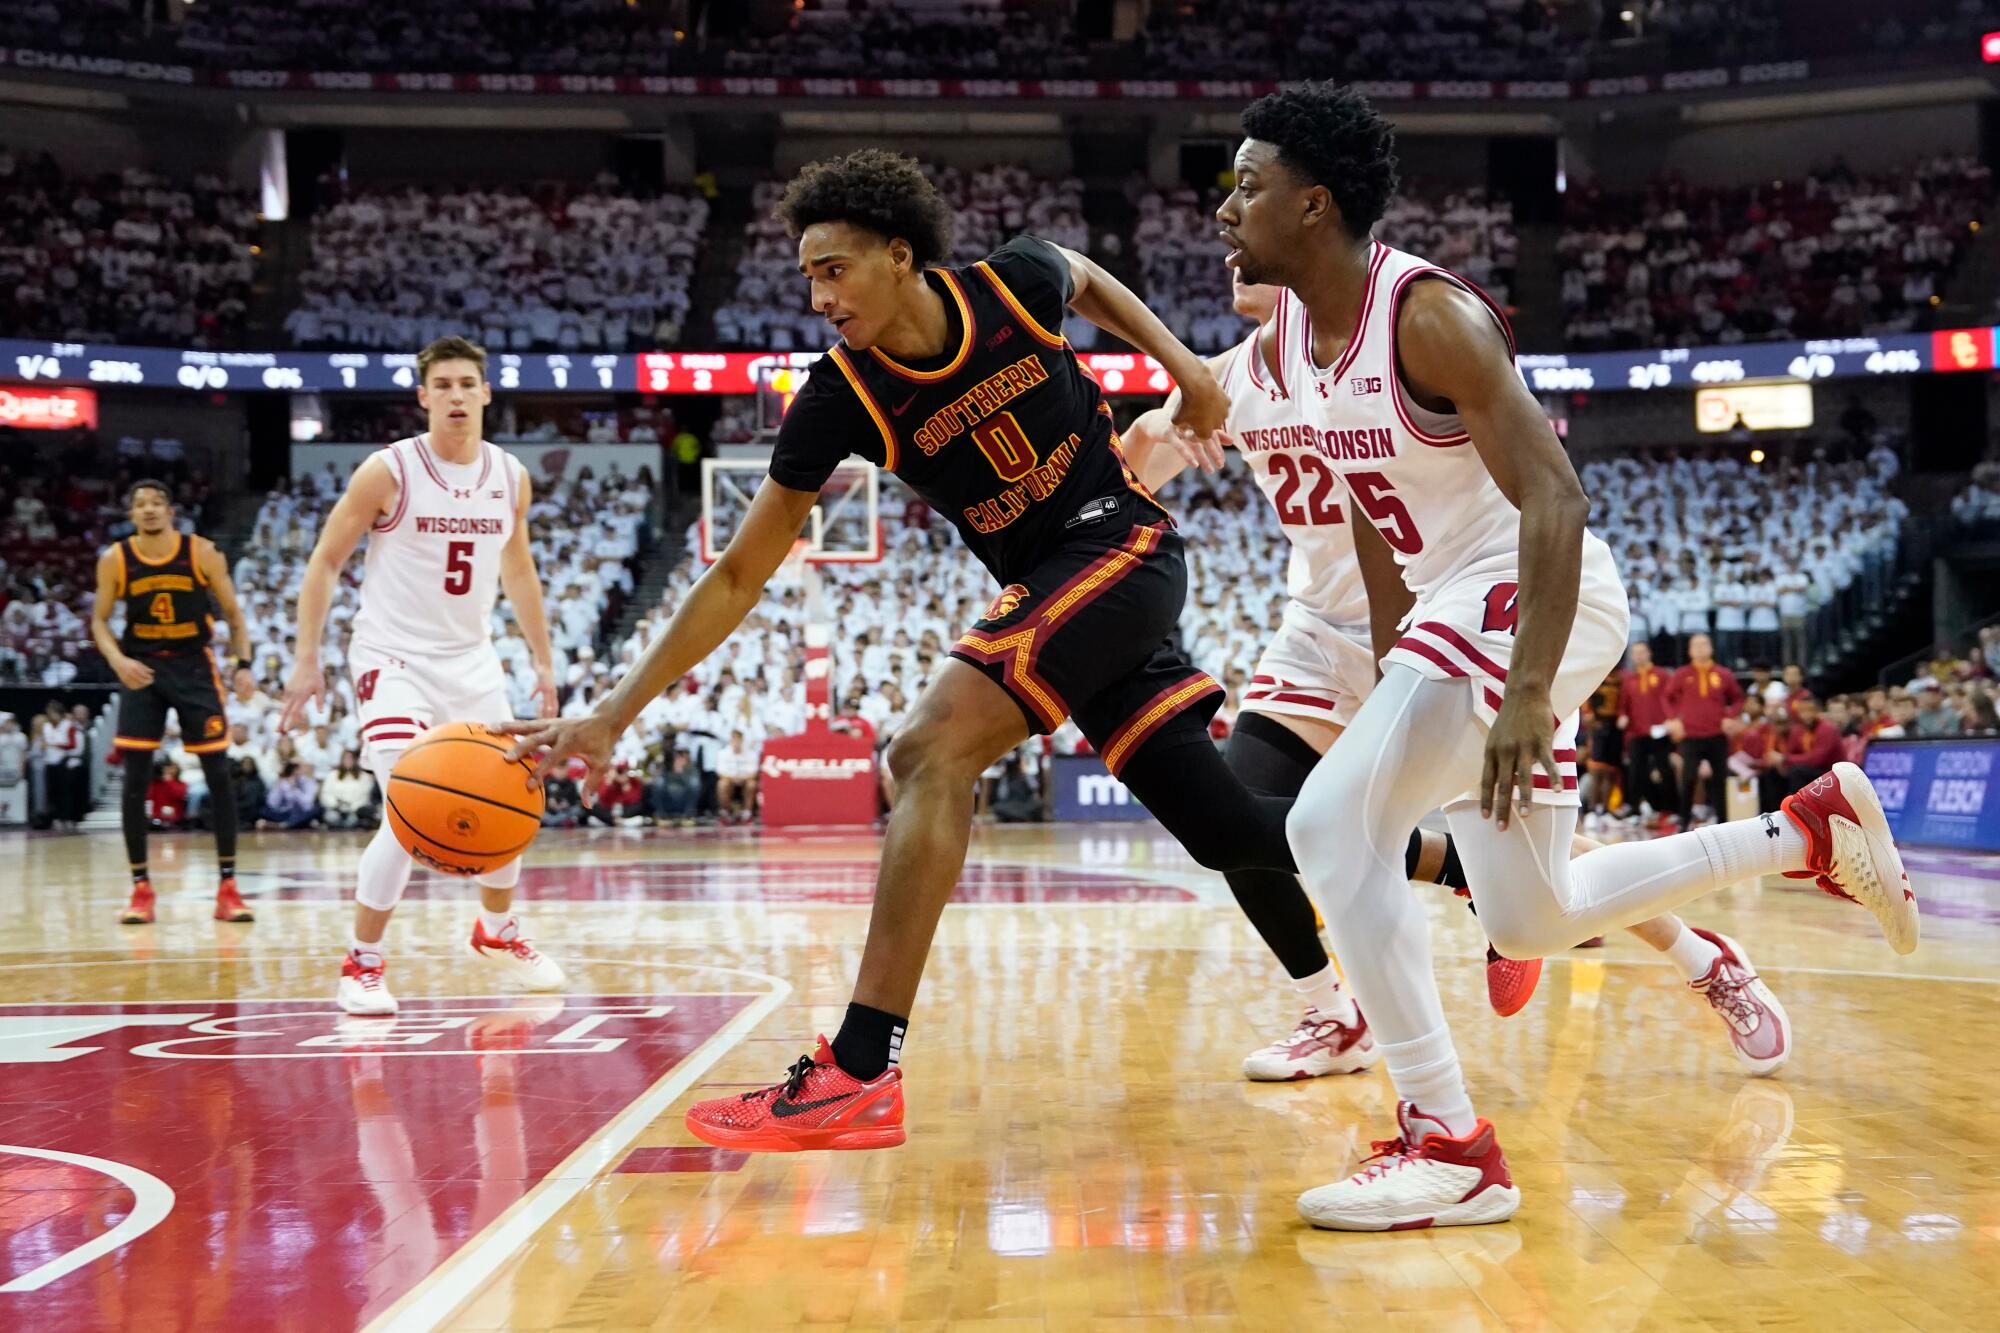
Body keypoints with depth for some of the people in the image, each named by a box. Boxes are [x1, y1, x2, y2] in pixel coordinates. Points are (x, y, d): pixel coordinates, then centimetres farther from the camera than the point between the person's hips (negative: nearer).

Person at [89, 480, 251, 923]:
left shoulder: (202, 553, -7)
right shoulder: (114, 560, -4)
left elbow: (232, 612, 2)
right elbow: (99, 619, 5)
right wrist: (118, 660, -14)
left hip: (194, 665, -1)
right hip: (141, 668, 1)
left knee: (218, 774, -4)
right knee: (135, 778, -5)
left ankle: (227, 886, 4)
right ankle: (141, 887, 6)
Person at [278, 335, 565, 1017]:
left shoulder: (510, 476, 2)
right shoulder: (388, 471, -13)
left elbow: (518, 570, 16)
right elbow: (324, 561, -8)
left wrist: (543, 659, 15)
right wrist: (307, 660, -13)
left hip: (472, 660, 6)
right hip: (394, 658, -6)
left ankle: (497, 933, 37)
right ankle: (361, 965, -5)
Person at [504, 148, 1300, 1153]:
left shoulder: (1013, 285, -13)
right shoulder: (839, 401, -10)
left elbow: (1087, 279, 14)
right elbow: (738, 577, -8)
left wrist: (1185, 367, 3)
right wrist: (615, 714, -14)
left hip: (1120, 544, -4)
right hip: (1041, 588, 5)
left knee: (929, 753, -24)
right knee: (1226, 829, 5)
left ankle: (858, 1075, -24)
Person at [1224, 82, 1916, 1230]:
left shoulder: (1428, 313, -20)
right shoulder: (1292, 344, 6)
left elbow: (1556, 501, -25)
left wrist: (1530, 691, -32)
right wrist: (1393, 659, 20)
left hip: (1534, 599, -9)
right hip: (1461, 608, 9)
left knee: (1334, 824, -23)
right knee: (1533, 922, 14)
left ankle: (1451, 1149, -17)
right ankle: (1816, 828, 30)